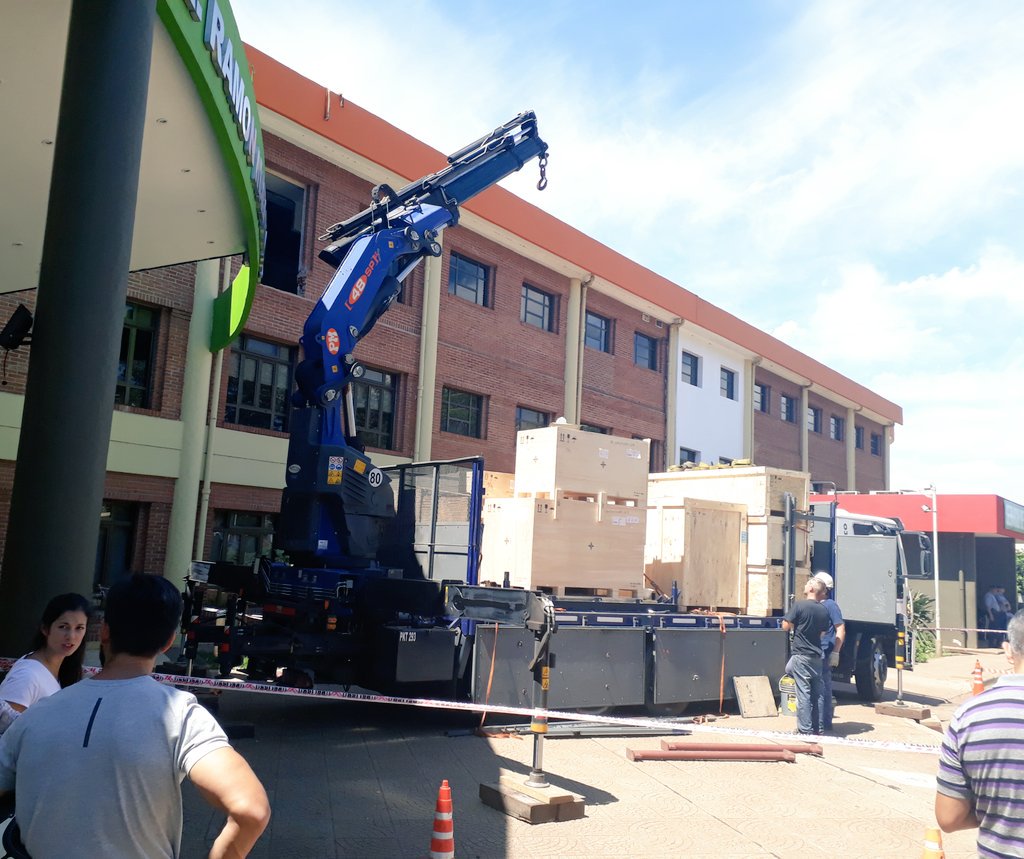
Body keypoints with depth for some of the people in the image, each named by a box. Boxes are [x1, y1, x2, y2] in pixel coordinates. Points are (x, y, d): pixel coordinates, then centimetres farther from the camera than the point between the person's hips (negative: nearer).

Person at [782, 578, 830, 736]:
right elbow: (822, 633, 16)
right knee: (816, 693, 12)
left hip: (801, 655, -6)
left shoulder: (799, 606, -12)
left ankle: (805, 729, -3)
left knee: (803, 692, -4)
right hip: (817, 656, 6)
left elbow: (786, 626, -8)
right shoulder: (824, 610, 6)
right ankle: (816, 726, 18)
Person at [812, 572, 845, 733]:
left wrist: (835, 653, -17)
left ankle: (820, 725, -1)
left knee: (820, 689, -5)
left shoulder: (830, 605, -8)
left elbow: (841, 630, -12)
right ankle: (825, 723, 22)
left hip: (824, 654, -8)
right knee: (823, 689, 14)